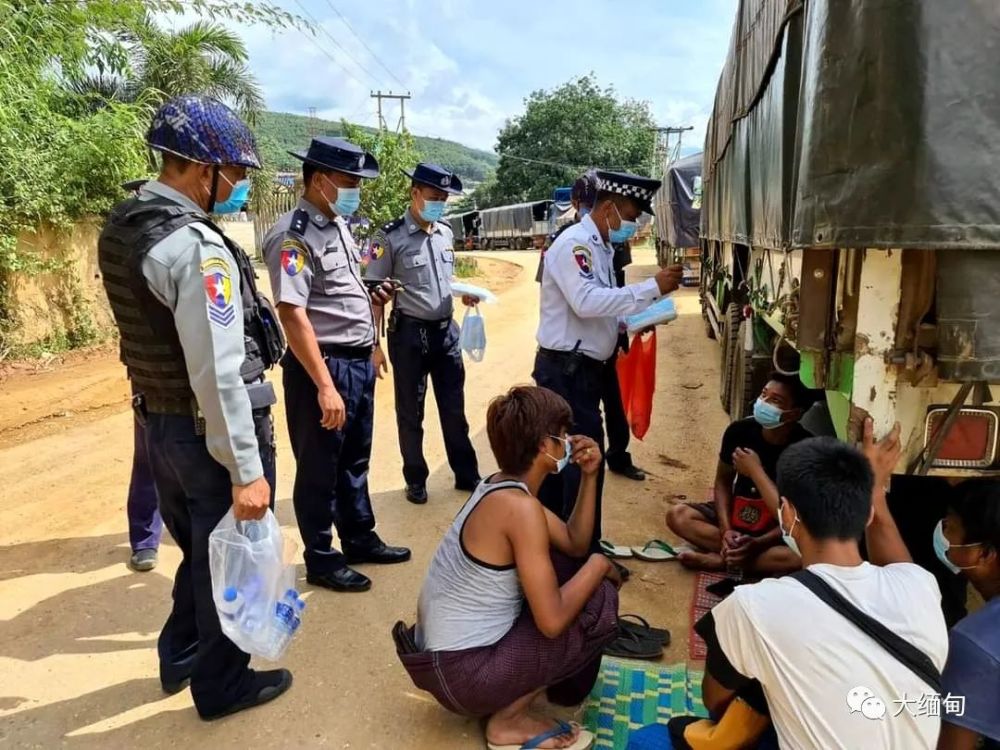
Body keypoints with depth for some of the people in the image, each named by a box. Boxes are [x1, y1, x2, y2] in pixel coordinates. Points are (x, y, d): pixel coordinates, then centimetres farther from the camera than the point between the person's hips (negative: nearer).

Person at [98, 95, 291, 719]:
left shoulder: (121, 227, 6)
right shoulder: (197, 246, -23)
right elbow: (218, 373, -26)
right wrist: (245, 470, -22)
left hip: (160, 422, 9)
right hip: (211, 431, -8)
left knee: (198, 548, 27)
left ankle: (181, 657, 48)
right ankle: (222, 686, 33)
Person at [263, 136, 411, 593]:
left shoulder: (339, 226, 11)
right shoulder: (293, 235, -17)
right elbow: (292, 314, -24)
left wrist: (370, 348, 19)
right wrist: (325, 385, -26)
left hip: (359, 363, 9)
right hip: (322, 366, -9)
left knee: (355, 461, 21)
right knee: (319, 469, 8)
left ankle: (360, 540, 38)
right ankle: (321, 560, 25)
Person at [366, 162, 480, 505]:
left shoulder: (446, 233, 6)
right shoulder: (390, 237, -11)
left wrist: (464, 293, -1)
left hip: (447, 331, 5)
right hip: (410, 334, -5)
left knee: (454, 408, 15)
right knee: (410, 412, 10)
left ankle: (466, 474, 30)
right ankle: (416, 480, 28)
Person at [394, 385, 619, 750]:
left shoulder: (503, 488, 4)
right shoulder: (520, 507, -24)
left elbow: (574, 544, 12)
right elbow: (552, 621, -24)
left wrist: (589, 476, 1)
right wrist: (598, 565, -9)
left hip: (450, 650, 9)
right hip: (460, 671, -9)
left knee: (567, 569, 11)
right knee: (600, 603, -6)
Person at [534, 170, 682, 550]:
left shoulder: (599, 247, 15)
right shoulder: (574, 243, -16)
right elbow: (587, 302, -30)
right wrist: (652, 288, -27)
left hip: (579, 369, 10)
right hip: (566, 369, -10)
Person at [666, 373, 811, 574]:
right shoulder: (739, 430, -13)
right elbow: (723, 481, -1)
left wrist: (758, 543, -30)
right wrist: (725, 529, -18)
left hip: (781, 529, -3)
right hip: (737, 513, 3)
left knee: (799, 556, -37)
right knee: (678, 515, -19)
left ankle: (720, 560, -24)